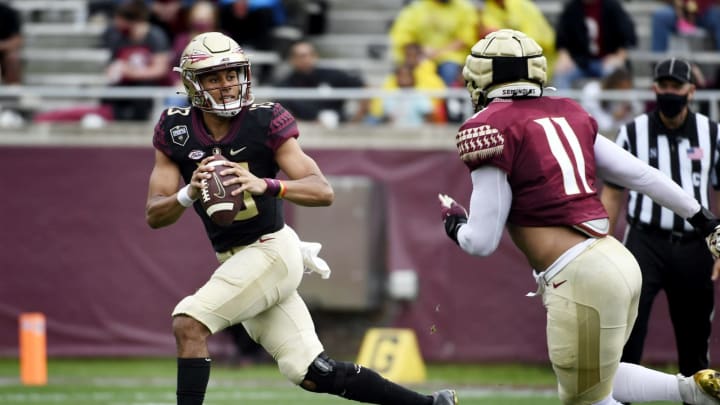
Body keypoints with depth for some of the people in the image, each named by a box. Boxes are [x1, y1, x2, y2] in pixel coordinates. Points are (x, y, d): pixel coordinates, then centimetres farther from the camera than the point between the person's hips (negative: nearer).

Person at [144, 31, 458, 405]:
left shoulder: (265, 122, -12)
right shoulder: (175, 130, -2)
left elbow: (323, 192, -18)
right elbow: (154, 216, -3)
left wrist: (264, 185, -36)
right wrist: (189, 193, -25)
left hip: (272, 249, -5)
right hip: (234, 259, 5)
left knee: (188, 324, -22)